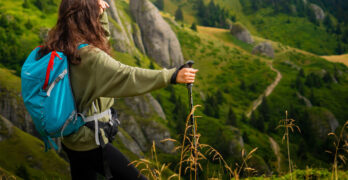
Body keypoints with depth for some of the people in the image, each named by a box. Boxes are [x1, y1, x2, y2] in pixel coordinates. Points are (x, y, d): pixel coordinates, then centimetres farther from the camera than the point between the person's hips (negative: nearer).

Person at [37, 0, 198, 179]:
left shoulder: (60, 47, 2)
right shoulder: (89, 56, -26)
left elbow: (102, 35, 18)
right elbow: (126, 76, -36)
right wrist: (172, 76, -40)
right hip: (90, 142, -9)